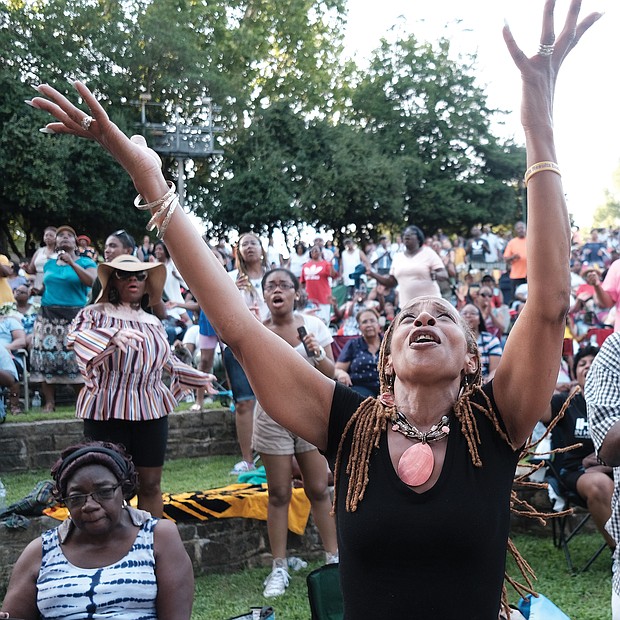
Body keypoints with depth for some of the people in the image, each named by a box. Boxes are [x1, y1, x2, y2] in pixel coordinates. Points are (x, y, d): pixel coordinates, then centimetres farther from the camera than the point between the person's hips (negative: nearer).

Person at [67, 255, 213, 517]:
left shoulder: (154, 323, 16)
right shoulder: (96, 314, -1)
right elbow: (74, 336, -22)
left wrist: (200, 378, 35)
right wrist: (112, 336, -39)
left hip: (151, 411, 5)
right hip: (107, 412, -4)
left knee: (151, 484, 8)